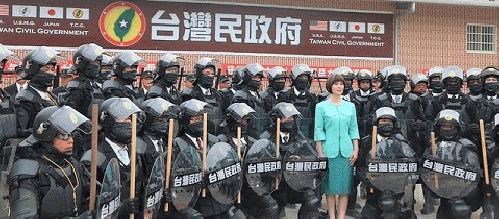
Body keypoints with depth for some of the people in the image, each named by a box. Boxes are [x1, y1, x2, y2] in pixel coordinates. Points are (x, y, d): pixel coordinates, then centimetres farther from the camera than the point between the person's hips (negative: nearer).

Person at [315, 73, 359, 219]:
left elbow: (354, 129, 12)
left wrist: (356, 150, 4)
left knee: (345, 187, 3)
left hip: (346, 151, 3)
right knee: (330, 186, 2)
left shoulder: (350, 106, 11)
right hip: (329, 151, -3)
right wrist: (320, 153, -6)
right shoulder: (321, 106, 2)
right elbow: (318, 131, 0)